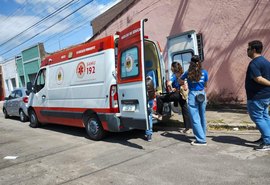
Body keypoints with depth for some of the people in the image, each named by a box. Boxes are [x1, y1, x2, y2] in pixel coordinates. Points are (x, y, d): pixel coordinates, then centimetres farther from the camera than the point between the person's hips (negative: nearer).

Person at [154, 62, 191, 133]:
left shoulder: (174, 75, -12)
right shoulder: (181, 75, 12)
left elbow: (169, 83, -29)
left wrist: (171, 89, -14)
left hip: (176, 94, -8)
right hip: (182, 95, 8)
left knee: (159, 98, 3)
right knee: (185, 110, 9)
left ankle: (159, 115, 6)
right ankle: (187, 127, 15)